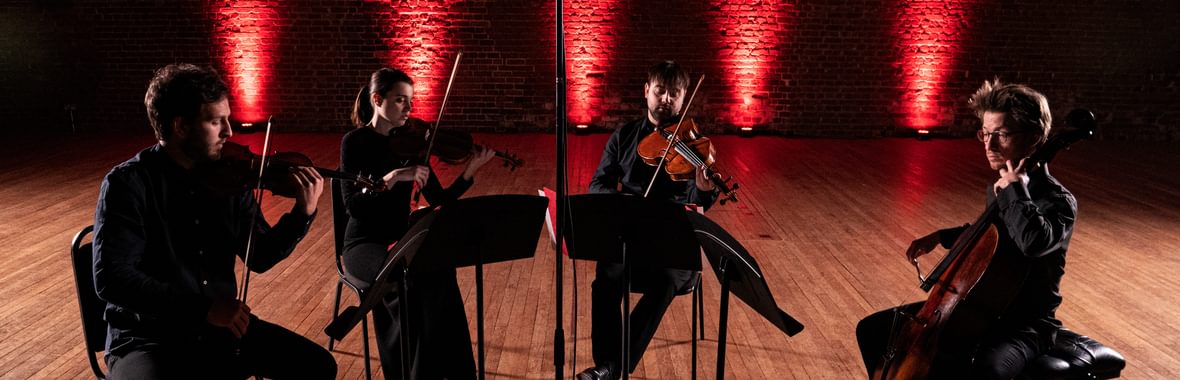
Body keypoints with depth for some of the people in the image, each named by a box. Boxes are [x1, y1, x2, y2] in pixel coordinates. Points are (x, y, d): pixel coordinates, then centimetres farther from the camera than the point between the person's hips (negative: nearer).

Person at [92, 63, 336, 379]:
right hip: (148, 338, -4)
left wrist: (303, 213, -11)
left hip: (222, 327, 5)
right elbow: (111, 279, -21)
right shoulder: (127, 184, -13)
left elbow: (259, 258, 6)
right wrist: (203, 308, -27)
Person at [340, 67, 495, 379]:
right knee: (410, 283, -33)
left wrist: (470, 171, -15)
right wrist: (393, 177, -31)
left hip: (403, 238, 4)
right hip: (365, 243, -3)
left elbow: (439, 199, -1)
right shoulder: (355, 142, -7)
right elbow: (353, 205, -19)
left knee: (439, 271, -29)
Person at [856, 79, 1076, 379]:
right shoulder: (999, 187, 4)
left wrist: (1015, 188, -28)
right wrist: (942, 237, 14)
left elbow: (1033, 242, -43)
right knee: (873, 330, 3)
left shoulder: (1059, 201, -19)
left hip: (1024, 323, -7)